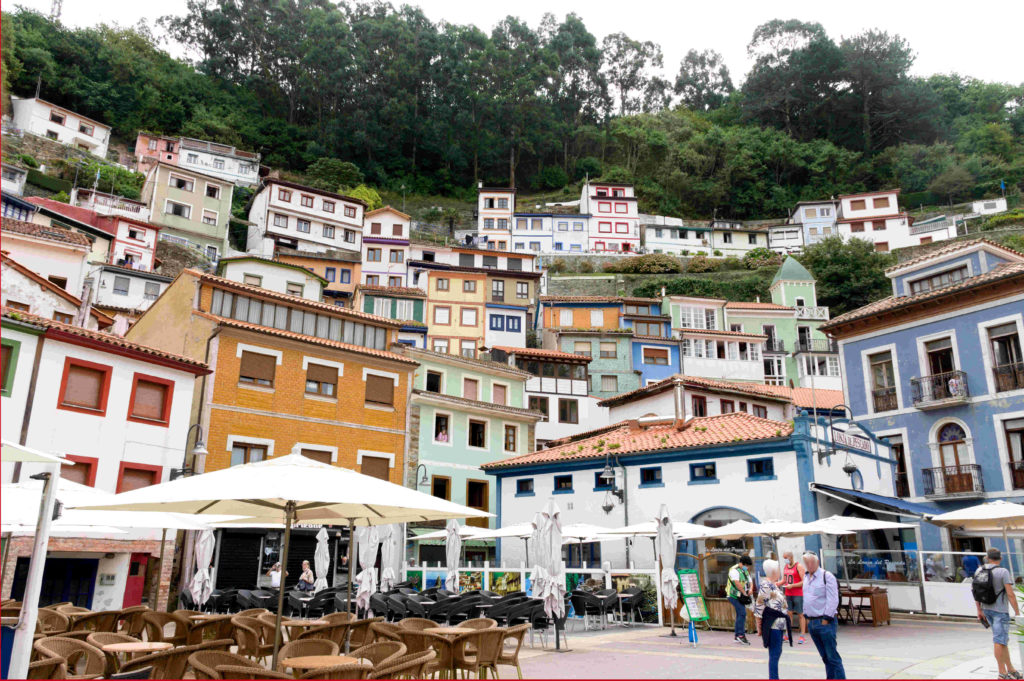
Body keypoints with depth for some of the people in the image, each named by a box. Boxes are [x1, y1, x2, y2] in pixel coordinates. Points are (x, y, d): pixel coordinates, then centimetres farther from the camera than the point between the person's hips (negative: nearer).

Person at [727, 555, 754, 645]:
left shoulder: (745, 571, 16)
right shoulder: (734, 570, -13)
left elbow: (749, 581, 15)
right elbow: (737, 583, -22)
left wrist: (750, 589, -5)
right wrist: (744, 593, -21)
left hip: (741, 597, 9)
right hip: (735, 596, -9)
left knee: (740, 615, 10)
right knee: (742, 613, -17)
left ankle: (736, 637, 16)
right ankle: (741, 635, -14)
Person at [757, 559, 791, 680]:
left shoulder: (773, 584, 13)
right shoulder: (765, 586, -17)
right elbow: (759, 607, -17)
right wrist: (760, 627, -15)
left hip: (779, 624, 10)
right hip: (772, 625, -10)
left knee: (777, 652, 15)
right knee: (775, 654, -6)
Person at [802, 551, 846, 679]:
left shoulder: (827, 576, -11)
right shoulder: (806, 577, 13)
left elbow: (833, 600, -14)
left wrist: (826, 619, -15)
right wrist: (807, 616, 15)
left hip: (825, 622, -7)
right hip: (811, 622, 7)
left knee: (832, 656, -4)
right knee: (825, 656, 13)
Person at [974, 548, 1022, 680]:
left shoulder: (979, 571, 4)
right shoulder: (1003, 572, -13)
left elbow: (975, 592, 6)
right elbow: (1010, 594, -17)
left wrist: (980, 610, 13)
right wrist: (1017, 612, -9)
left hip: (986, 609, 6)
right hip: (1000, 611, -6)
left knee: (1003, 639, 16)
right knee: (999, 641, -4)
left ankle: (1010, 669, 22)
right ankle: (1002, 673, 2)